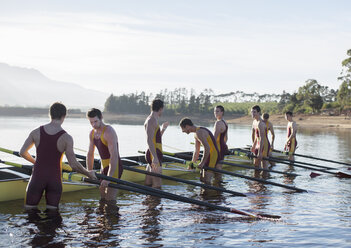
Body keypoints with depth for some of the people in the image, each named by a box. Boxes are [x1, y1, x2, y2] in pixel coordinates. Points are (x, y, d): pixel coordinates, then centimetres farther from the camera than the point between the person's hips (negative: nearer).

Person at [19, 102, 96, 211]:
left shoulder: (36, 132, -4)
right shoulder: (66, 138, -12)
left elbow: (22, 152, 7)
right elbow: (74, 165, -12)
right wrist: (89, 174, 5)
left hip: (37, 177, 1)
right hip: (54, 179, -1)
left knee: (29, 211, 12)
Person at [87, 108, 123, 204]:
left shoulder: (109, 132, -21)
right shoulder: (92, 133, 7)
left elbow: (114, 155, -29)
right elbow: (90, 154, 16)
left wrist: (108, 178, -34)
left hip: (114, 167, -9)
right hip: (104, 166, 9)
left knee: (110, 201, -11)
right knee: (102, 199, 15)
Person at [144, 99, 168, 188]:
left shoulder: (153, 120, 20)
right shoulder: (151, 120, -11)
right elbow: (149, 140, -22)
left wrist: (162, 129, 24)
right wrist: (155, 157, -29)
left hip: (154, 155, 10)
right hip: (154, 155, -10)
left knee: (148, 183, 10)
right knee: (157, 185, -13)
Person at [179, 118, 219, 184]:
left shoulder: (199, 132, -19)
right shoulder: (196, 134, 14)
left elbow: (207, 148, -28)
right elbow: (196, 151, 21)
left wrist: (202, 163, -24)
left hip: (212, 155, -10)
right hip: (210, 155, 10)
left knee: (206, 180, -10)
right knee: (202, 179, 14)